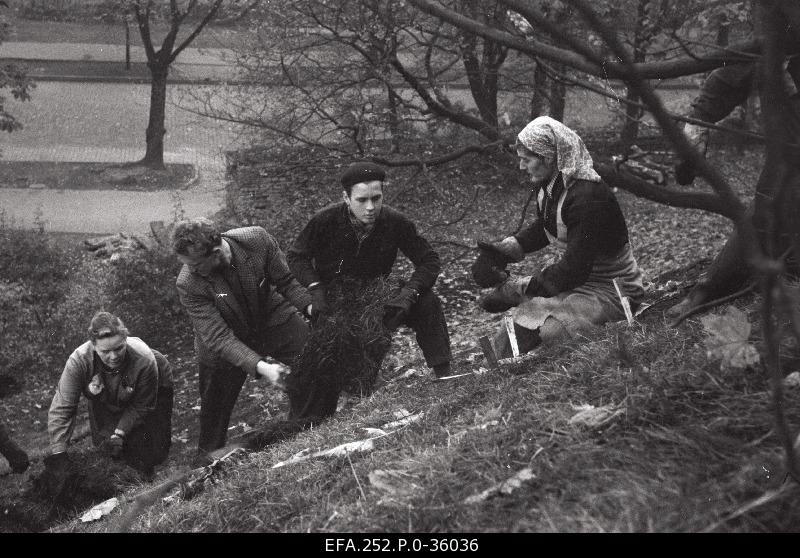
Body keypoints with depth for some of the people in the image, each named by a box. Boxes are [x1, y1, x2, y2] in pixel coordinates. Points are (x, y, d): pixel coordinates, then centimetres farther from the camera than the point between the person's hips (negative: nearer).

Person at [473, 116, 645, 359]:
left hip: (610, 293, -9)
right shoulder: (549, 185, 1)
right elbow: (542, 229, 20)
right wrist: (504, 250, 2)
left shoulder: (588, 198, -27)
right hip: (578, 280, 9)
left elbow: (573, 270, -27)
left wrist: (515, 289, -23)